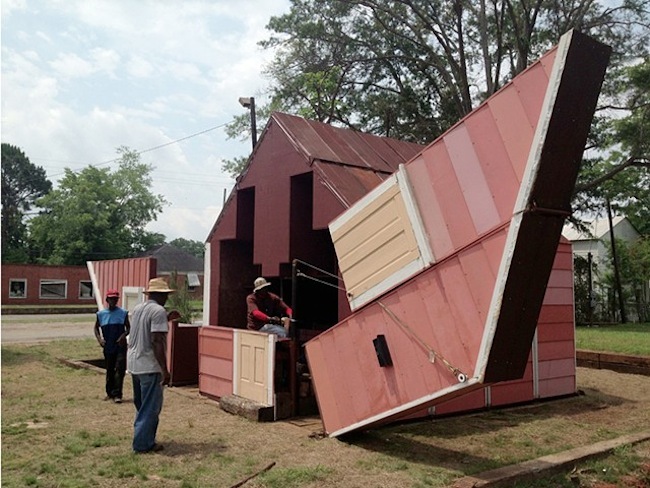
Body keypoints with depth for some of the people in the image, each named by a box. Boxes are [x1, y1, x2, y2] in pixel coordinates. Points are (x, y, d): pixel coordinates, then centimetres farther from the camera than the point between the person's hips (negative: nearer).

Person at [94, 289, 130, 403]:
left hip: (120, 346, -2)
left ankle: (117, 394, -6)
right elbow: (96, 328, 13)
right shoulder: (101, 314, 3)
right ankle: (110, 393, 26)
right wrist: (99, 339, -3)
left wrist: (124, 335, -15)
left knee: (120, 369, -9)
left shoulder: (123, 313, -1)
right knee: (109, 370, 12)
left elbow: (128, 328, 4)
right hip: (108, 347, 2)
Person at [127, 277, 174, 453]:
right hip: (150, 366, -9)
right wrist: (164, 369, -21)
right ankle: (143, 444, 7)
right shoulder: (159, 311, -16)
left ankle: (142, 439, 28)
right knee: (151, 406, 2)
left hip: (134, 364, 9)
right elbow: (156, 341, -22)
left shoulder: (137, 308, 10)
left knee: (141, 404, 19)